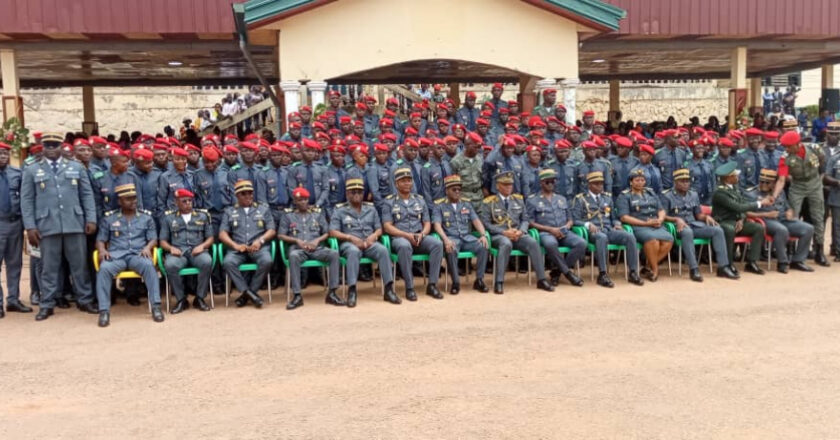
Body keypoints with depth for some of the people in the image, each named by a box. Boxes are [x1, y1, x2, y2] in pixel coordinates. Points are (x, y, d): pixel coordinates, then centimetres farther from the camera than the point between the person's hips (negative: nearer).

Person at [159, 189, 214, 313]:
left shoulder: (203, 216, 15)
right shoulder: (168, 218, 14)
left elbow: (210, 238, 13)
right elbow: (163, 241, 12)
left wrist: (202, 246, -8)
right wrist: (171, 248, -10)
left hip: (197, 251, 0)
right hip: (178, 252, 0)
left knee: (207, 261, -35)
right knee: (170, 265, -35)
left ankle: (200, 298, -18)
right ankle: (181, 299, -17)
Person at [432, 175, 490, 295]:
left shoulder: (466, 205, 19)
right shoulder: (439, 206, 6)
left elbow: (476, 221, 10)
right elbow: (437, 225, -7)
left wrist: (483, 235, -10)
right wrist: (446, 239, -25)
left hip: (467, 237, 4)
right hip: (451, 238, -3)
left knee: (483, 246, -25)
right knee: (451, 250, -38)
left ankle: (479, 280, -15)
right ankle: (455, 282, -22)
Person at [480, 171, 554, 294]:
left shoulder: (518, 199, 15)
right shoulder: (489, 202, 2)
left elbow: (525, 219, 15)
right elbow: (486, 224, -4)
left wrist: (521, 231, -8)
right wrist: (504, 232, -15)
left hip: (517, 234, 4)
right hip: (498, 235, -4)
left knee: (533, 243, -26)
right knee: (506, 244, -38)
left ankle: (541, 280, -20)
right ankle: (499, 282, -35)